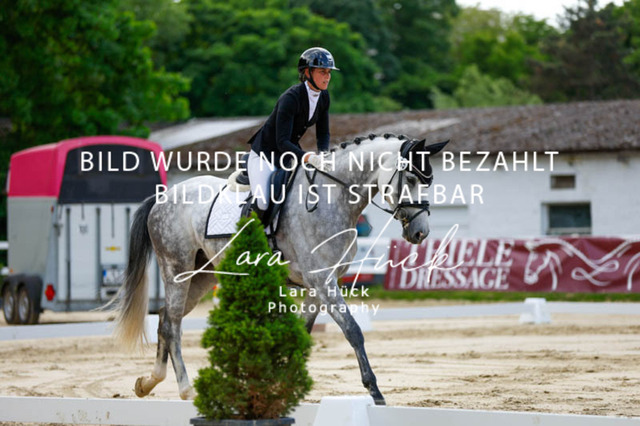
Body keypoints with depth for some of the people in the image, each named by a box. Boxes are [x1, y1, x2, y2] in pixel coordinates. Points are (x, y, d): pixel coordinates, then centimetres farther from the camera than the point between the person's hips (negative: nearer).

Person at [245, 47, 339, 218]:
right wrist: (307, 157, -47)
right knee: (262, 204, -24)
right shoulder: (291, 98, -28)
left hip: (289, 154, 7)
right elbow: (282, 141, -33)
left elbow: (323, 133, 3)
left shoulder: (323, 96, -5)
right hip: (265, 152, -7)